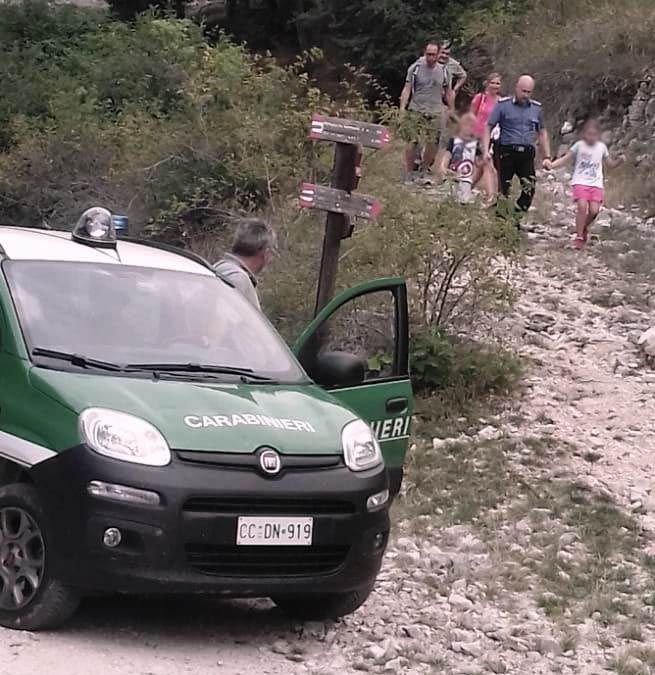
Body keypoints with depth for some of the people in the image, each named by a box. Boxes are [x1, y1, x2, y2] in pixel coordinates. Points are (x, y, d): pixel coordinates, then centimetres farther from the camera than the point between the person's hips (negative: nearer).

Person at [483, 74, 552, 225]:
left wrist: (547, 156, 16)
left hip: (527, 155, 3)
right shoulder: (503, 105, 2)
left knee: (530, 188, -12)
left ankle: (516, 218, -1)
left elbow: (542, 132, 22)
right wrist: (486, 150, -11)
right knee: (504, 190, -2)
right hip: (507, 152, -3)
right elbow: (488, 127, 1)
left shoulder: (537, 108, 14)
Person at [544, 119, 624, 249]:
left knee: (594, 210, -13)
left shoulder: (602, 147, 9)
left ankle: (585, 228, 20)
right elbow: (565, 159, 0)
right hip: (580, 182, -2)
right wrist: (552, 165, -16)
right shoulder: (579, 145, 2)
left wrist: (619, 161, -1)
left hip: (596, 184, 2)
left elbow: (611, 164, 20)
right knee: (582, 206, -22)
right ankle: (579, 236, -10)